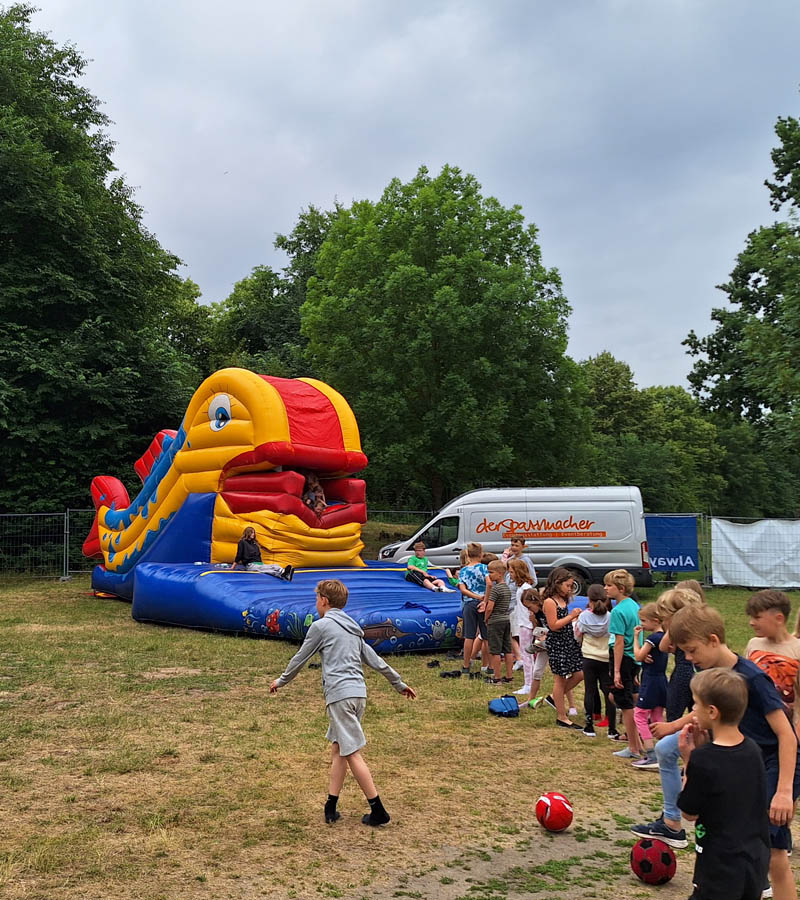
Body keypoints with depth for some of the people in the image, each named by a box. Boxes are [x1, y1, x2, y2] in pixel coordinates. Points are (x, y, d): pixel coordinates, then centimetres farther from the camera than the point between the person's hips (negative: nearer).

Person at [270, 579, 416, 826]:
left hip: (339, 694, -8)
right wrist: (399, 684, 27)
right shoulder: (352, 628, 21)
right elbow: (376, 661, 21)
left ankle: (378, 810, -4)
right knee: (337, 748, 14)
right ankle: (331, 806, 13)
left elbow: (300, 659, 6)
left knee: (352, 753, -4)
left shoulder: (321, 626, -1)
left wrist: (281, 681, 21)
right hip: (359, 693, 8)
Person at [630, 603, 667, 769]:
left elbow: (638, 656, -14)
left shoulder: (653, 638, -19)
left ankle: (652, 756, -5)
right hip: (661, 680, 9)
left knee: (640, 716, -2)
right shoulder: (665, 636, 8)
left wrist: (636, 637, -8)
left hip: (650, 681, -9)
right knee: (657, 718, 14)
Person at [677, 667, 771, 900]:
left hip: (722, 866, -7)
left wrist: (688, 758, -11)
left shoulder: (702, 759, -22)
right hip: (758, 858, 7)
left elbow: (689, 812, -10)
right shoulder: (752, 749, -1)